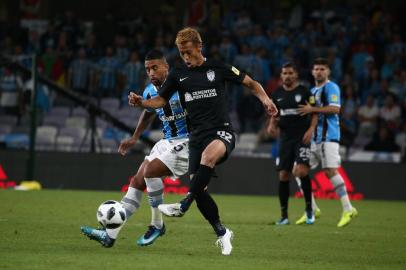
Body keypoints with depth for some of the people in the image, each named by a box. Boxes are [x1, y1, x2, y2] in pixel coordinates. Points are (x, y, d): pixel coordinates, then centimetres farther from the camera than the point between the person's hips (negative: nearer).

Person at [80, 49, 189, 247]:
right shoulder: (150, 92, 4)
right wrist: (134, 138, 26)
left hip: (186, 141, -8)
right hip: (167, 141, 8)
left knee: (150, 170, -23)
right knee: (137, 181, 1)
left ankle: (157, 225, -5)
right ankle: (110, 234, 1)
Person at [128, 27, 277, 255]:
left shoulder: (217, 68, 1)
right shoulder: (178, 74, 8)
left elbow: (250, 83, 10)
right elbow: (162, 100, 16)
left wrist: (264, 98, -8)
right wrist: (142, 102, -4)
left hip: (222, 132, -4)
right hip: (197, 135, 4)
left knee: (209, 154, -39)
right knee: (199, 190, -6)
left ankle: (183, 206, -37)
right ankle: (222, 233, 12)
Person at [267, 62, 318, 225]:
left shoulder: (304, 92, -1)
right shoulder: (277, 94, 10)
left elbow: (315, 114, 0)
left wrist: (311, 129, -15)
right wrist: (272, 125, -1)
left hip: (302, 137, -4)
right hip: (285, 137, 4)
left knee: (301, 171, -20)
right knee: (283, 175, 2)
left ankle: (309, 208, -4)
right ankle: (284, 215, 10)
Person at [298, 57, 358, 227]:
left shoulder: (331, 87, -5)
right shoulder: (313, 91, 22)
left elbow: (335, 108, -19)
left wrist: (312, 109, -17)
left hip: (328, 137, -9)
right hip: (313, 137, 9)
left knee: (330, 171, -17)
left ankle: (348, 209, -13)